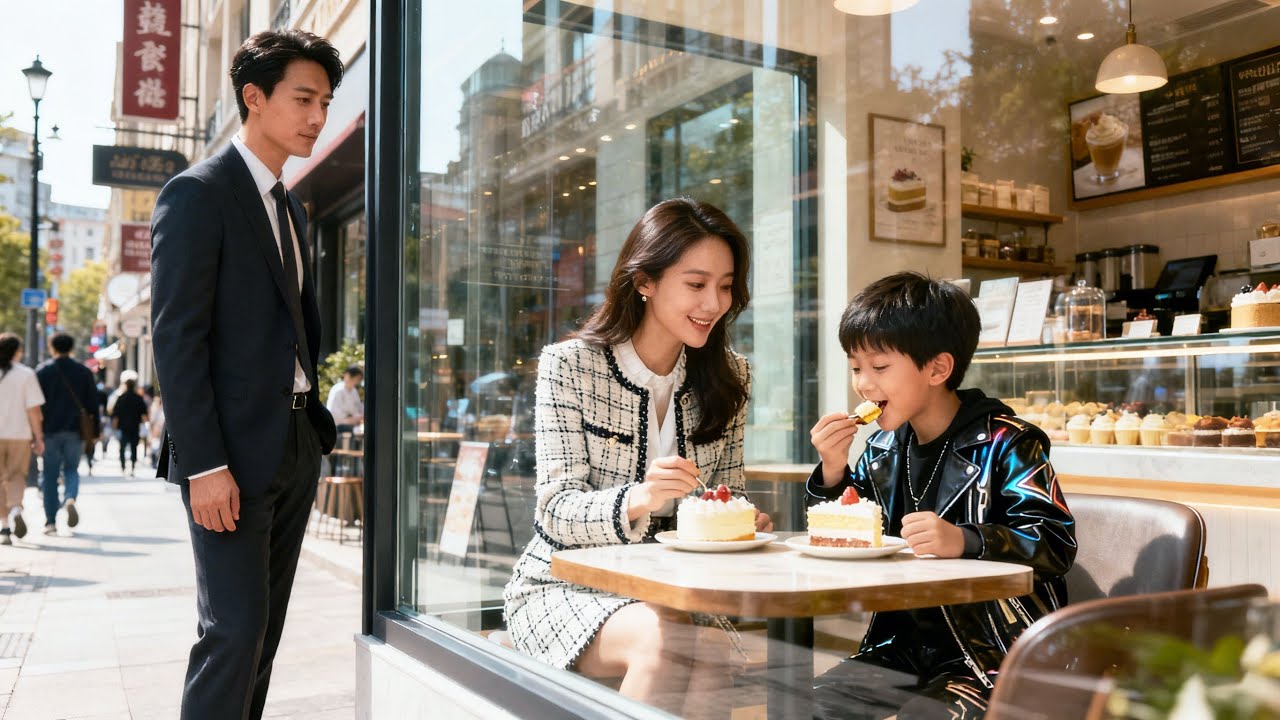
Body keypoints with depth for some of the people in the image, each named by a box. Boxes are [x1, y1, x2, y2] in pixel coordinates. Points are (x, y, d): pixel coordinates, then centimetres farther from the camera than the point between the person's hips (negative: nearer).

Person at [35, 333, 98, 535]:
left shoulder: (42, 370, 1)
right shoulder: (84, 372, 6)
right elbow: (92, 404, 5)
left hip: (50, 430, -1)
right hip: (75, 430, 1)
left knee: (50, 474, 5)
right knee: (71, 470, 12)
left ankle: (51, 521, 4)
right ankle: (70, 498, -18)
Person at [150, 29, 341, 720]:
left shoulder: (291, 207, 17)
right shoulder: (197, 193, -8)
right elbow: (176, 337, -15)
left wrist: (317, 427, 8)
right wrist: (202, 464, -19)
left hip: (295, 448, 8)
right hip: (230, 453, -8)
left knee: (265, 626, 13)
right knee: (235, 629, -7)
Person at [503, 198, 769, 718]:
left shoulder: (728, 376, 4)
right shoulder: (569, 365, -10)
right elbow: (557, 510, -15)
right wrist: (635, 501, -35)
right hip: (567, 586, -3)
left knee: (713, 646, -29)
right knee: (661, 639, -32)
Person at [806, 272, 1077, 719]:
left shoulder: (1004, 443, -11)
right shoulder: (883, 448, 7)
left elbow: (1056, 544, -20)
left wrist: (964, 540, -36)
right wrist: (832, 474, -4)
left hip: (995, 658, -6)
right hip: (903, 649, 6)